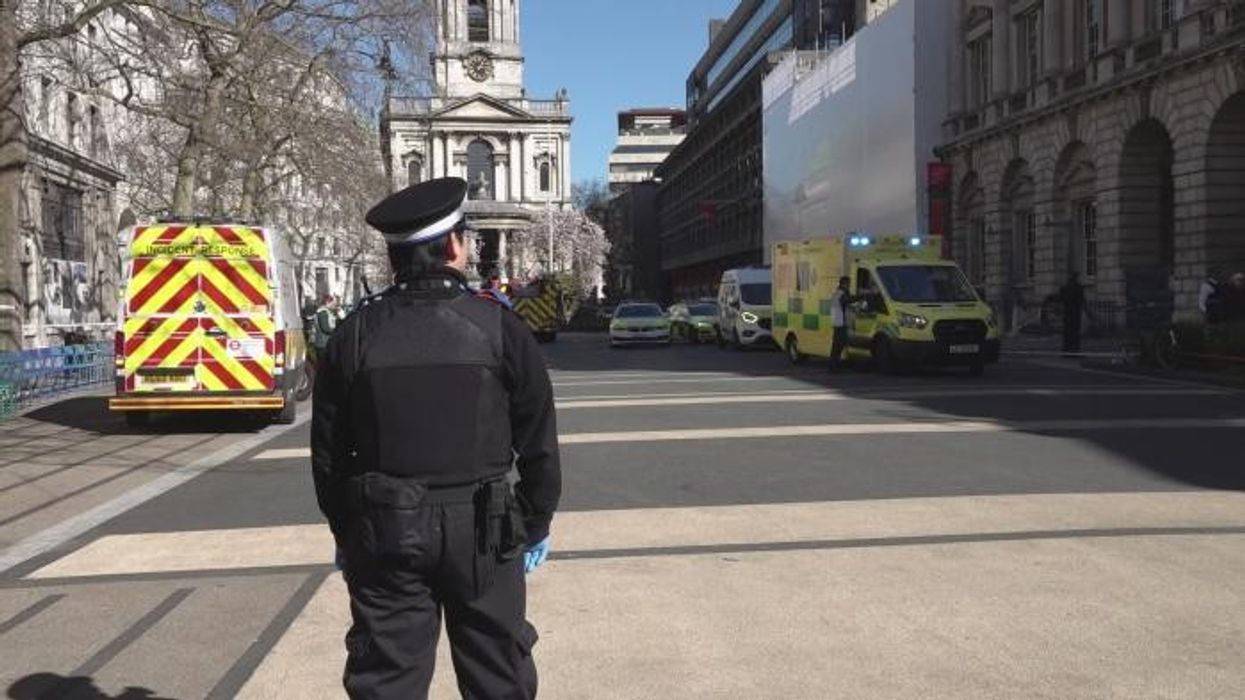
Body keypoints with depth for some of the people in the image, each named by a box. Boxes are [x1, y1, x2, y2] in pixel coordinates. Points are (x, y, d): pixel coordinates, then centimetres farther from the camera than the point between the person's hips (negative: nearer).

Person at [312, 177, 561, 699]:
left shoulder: (355, 334, -2)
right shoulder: (498, 327, -6)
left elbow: (329, 453, 4)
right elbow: (539, 443, -2)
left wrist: (346, 533, 15)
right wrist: (535, 525, 10)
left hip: (384, 537, 1)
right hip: (481, 535, -1)